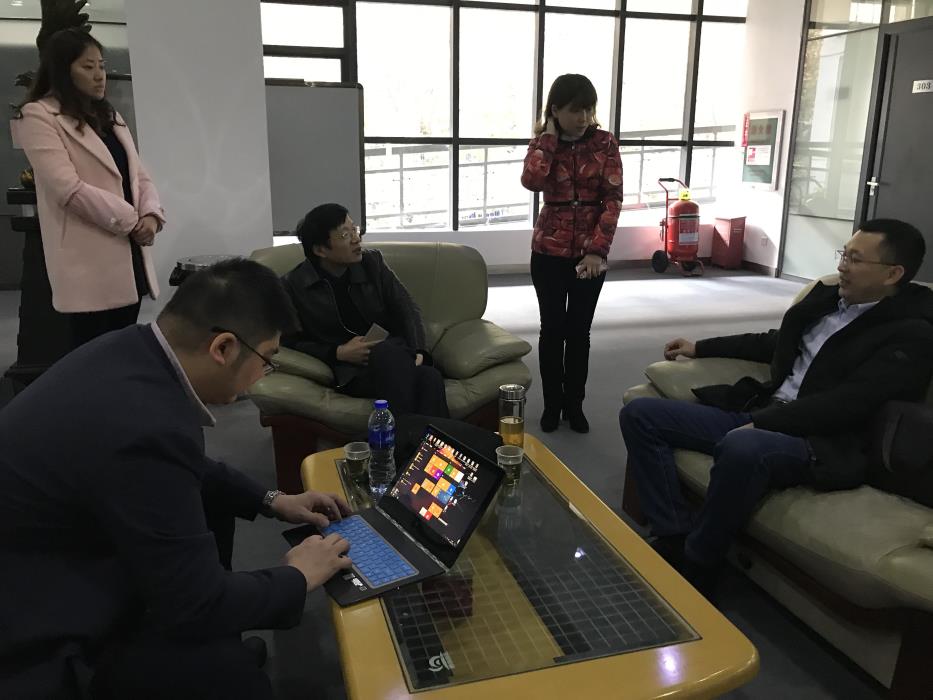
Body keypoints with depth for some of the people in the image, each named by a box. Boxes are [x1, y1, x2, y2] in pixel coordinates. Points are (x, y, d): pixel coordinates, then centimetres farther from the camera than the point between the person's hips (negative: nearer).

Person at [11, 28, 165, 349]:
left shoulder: (110, 116, 20)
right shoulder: (38, 116, -4)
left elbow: (139, 176, 15)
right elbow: (69, 189, -16)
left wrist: (150, 215, -5)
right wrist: (132, 220, -12)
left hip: (130, 256, 7)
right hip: (89, 265, -7)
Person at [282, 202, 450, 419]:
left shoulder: (372, 262, 9)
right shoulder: (293, 286, 0)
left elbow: (406, 307, 7)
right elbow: (290, 342, 2)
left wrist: (416, 350, -12)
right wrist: (338, 353, -13)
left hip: (394, 353, 3)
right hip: (350, 373, -3)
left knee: (430, 377, -34)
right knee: (389, 354, -38)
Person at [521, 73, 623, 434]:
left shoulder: (605, 143, -2)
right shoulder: (542, 143, -1)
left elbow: (613, 198, -8)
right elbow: (532, 181, -23)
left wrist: (598, 250, -16)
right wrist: (549, 136, -15)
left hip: (591, 252, 0)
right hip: (549, 251, 0)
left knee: (579, 330, 7)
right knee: (552, 329, 6)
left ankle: (575, 405, 21)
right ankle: (552, 404, 20)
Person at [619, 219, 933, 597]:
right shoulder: (827, 297, 15)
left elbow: (848, 403, -17)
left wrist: (759, 423, -21)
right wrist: (700, 347, 29)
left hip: (821, 441, -8)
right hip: (758, 412, 8)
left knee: (741, 447, -42)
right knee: (639, 414, -3)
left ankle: (695, 565, -18)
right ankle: (675, 537, -11)